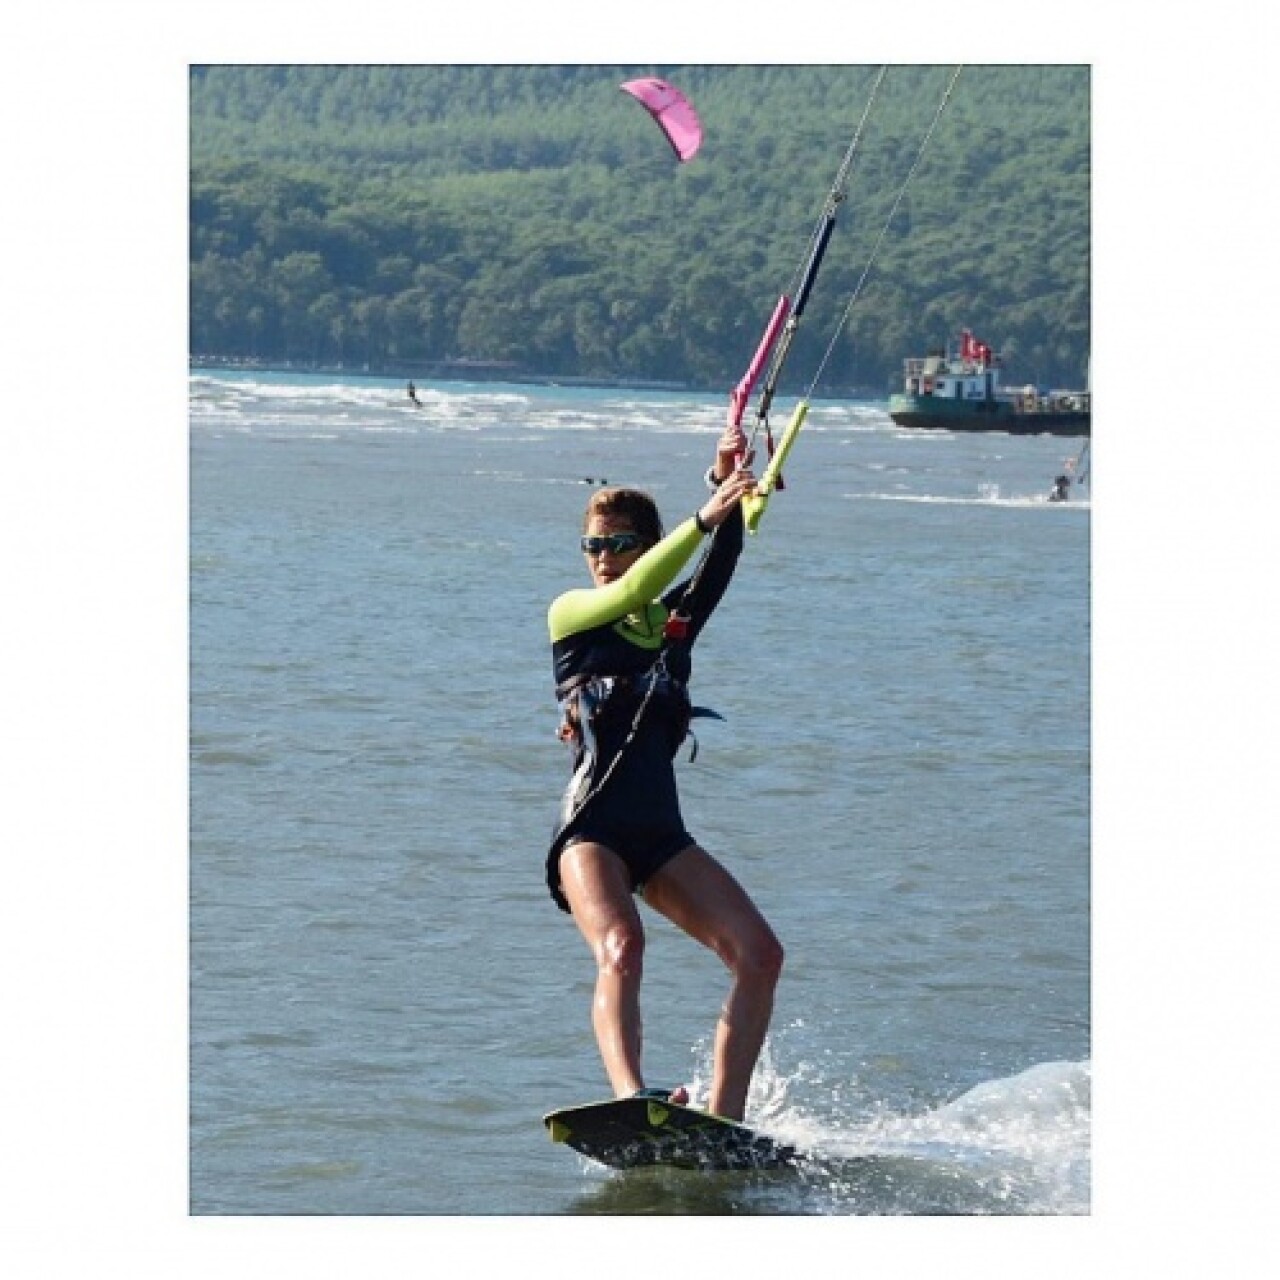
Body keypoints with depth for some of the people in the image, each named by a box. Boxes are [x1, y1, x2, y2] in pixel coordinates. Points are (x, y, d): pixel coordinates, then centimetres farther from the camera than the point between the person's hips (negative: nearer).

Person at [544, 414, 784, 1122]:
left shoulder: (676, 619, 18)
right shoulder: (569, 614, 7)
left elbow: (719, 566, 1)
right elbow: (629, 593, -12)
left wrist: (732, 491, -15)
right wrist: (704, 516, -20)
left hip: (661, 832, 5)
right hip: (592, 829, -5)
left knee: (760, 954, -9)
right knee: (620, 948, -31)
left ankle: (722, 1120, -9)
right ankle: (631, 1099, -48)